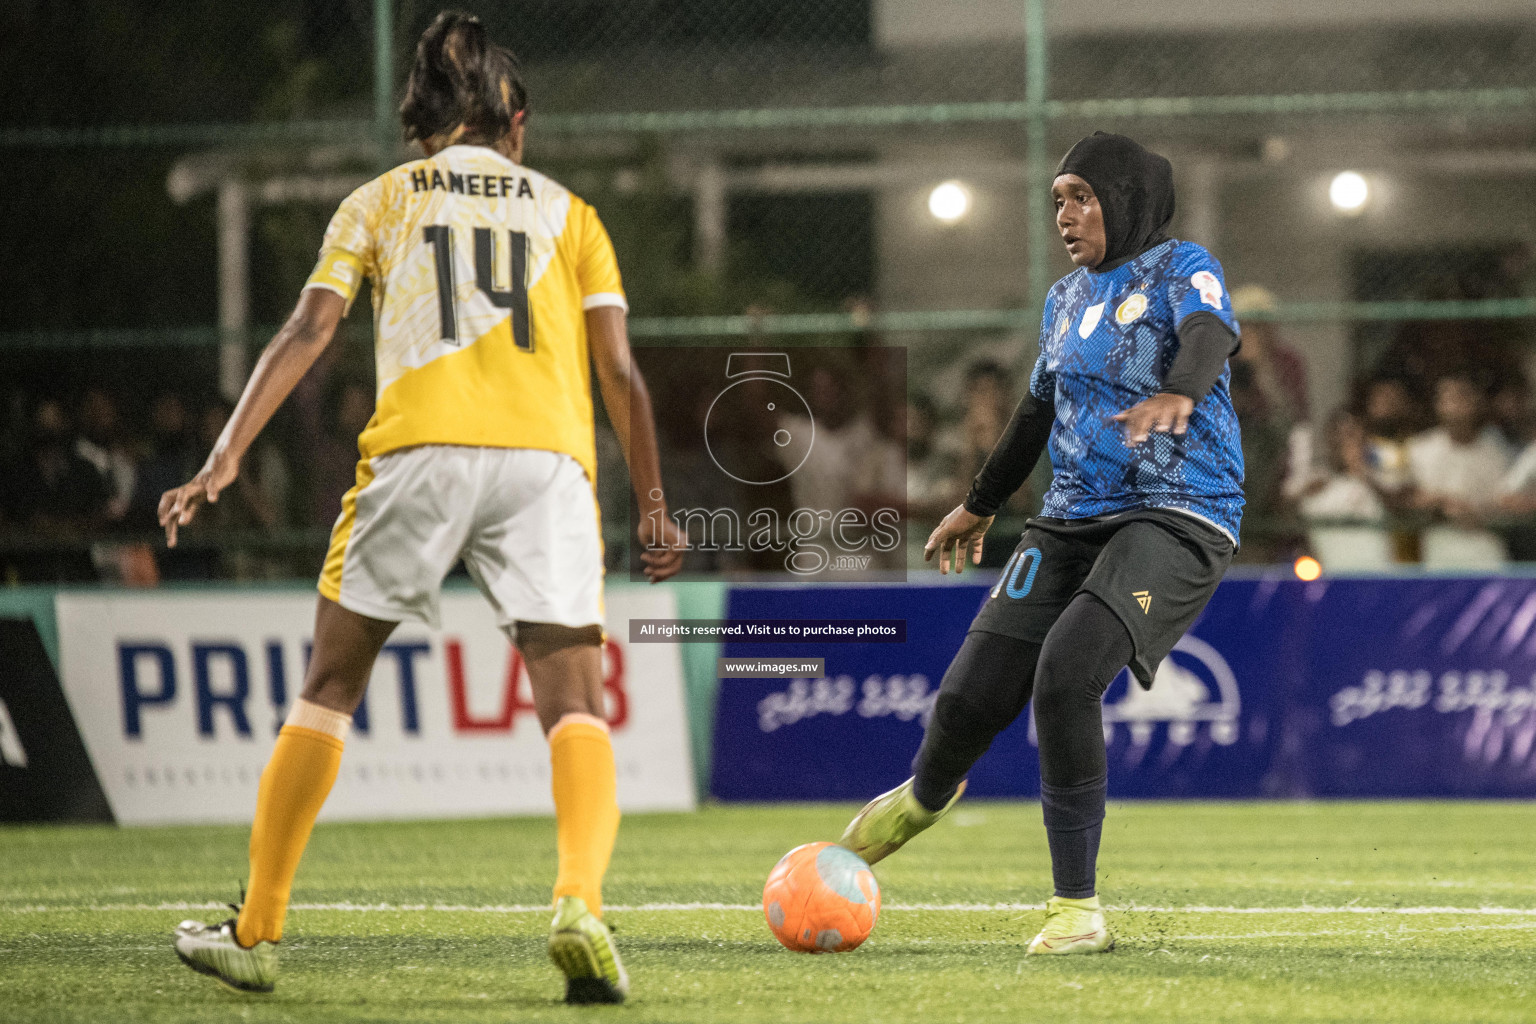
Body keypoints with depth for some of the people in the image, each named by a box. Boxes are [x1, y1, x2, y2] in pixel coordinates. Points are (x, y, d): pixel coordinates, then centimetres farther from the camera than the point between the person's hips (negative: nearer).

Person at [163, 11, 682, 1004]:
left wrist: (226, 458, 0)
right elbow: (620, 371, 12)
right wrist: (654, 503, 16)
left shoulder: (379, 200, 18)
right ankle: (581, 904, -28)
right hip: (547, 454, 0)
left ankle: (257, 931, 14)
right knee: (576, 706, -2)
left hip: (418, 449, 0)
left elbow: (309, 330, 6)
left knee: (330, 687, 13)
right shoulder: (566, 212, 20)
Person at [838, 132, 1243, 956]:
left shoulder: (1181, 270, -4)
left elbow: (1210, 335, -27)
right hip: (1073, 519, 6)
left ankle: (1077, 908, -17)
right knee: (973, 693, -1)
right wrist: (980, 504, 42)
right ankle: (926, 795, 38)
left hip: (1176, 518, -6)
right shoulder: (1066, 299, 17)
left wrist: (1177, 396, -50)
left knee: (1065, 673, -28)